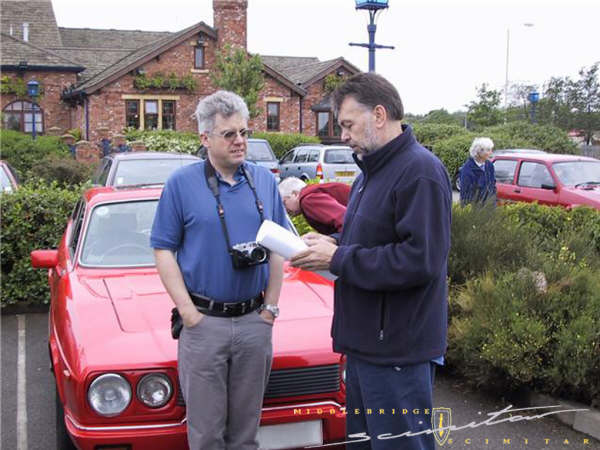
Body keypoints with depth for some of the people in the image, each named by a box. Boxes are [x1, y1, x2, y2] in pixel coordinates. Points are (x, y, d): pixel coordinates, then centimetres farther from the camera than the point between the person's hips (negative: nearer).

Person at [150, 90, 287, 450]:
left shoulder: (265, 180, 7)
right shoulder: (181, 183, -3)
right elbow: (163, 250, -3)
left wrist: (271, 306, 3)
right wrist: (187, 311, -10)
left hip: (255, 322, 3)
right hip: (204, 322, -2)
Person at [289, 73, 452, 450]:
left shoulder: (420, 170, -17)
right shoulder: (373, 170, 14)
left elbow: (420, 259, -25)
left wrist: (337, 259, -19)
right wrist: (332, 244, 3)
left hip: (398, 350, -10)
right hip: (365, 342, 10)